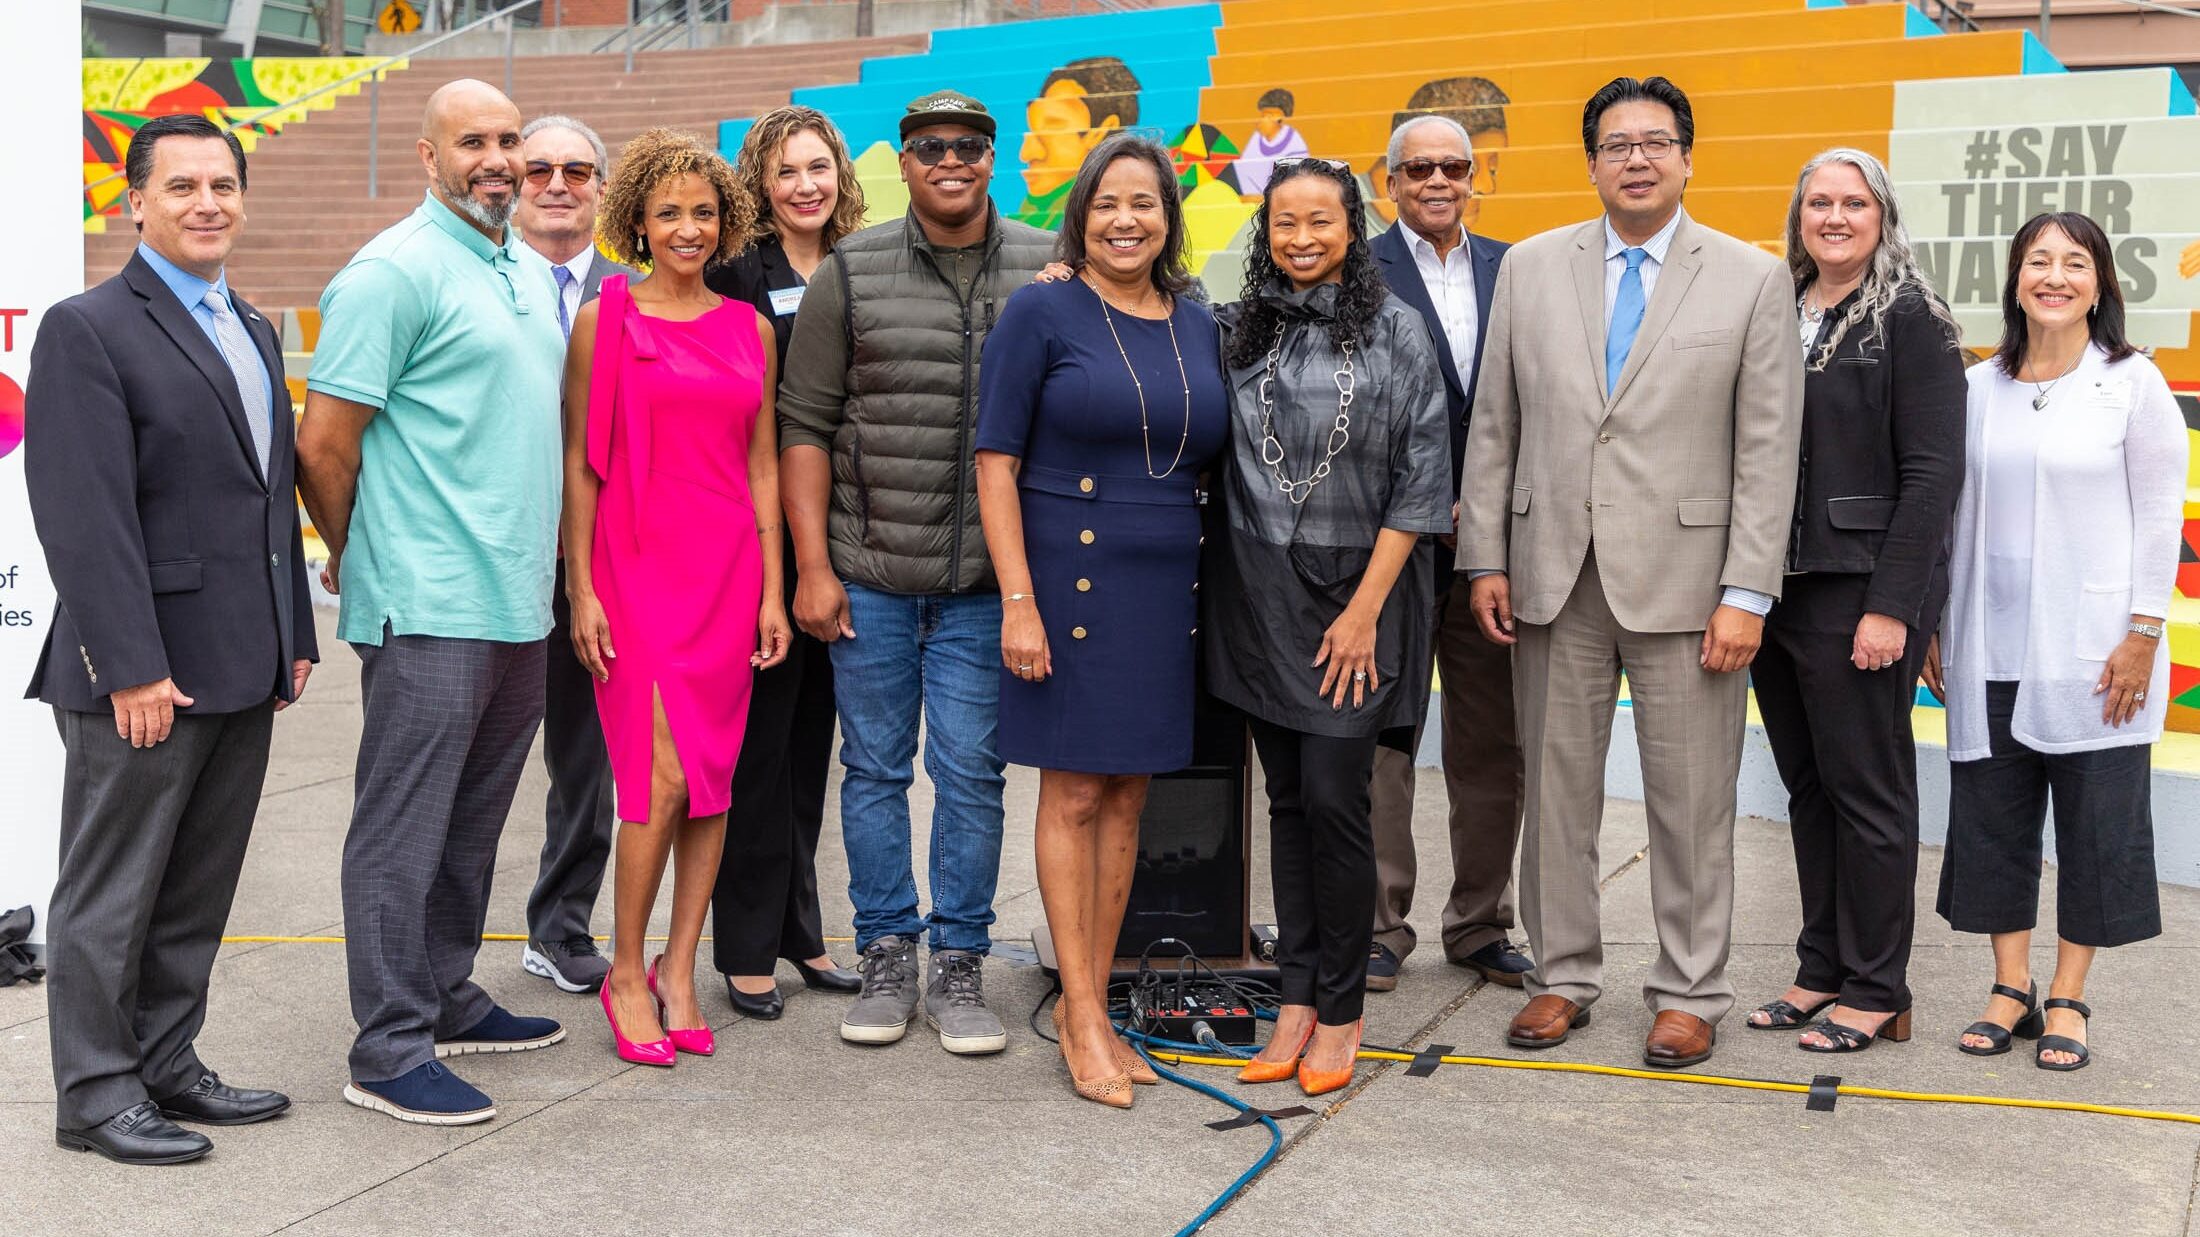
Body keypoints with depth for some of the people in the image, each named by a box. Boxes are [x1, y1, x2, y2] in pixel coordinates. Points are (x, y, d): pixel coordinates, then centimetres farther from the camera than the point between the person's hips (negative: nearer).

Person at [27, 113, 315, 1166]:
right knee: (112, 892, 4)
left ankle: (166, 1065, 27)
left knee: (198, 891, 15)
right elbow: (85, 518, -16)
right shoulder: (88, 329, -9)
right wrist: (133, 668, -20)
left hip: (242, 672, 8)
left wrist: (294, 638, 14)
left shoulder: (252, 331, 16)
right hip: (142, 673, -7)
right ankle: (94, 1093, 15)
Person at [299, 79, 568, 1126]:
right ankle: (389, 1051, 5)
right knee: (404, 828, -2)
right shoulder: (395, 272, -11)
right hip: (429, 608, -8)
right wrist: (356, 560, 2)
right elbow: (322, 445, -12)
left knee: (471, 823, 16)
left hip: (516, 600, 8)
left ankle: (447, 1001, 29)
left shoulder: (534, 275, 15)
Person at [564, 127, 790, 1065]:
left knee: (714, 776, 4)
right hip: (636, 565, -4)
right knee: (664, 771, -11)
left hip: (727, 569, 4)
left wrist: (773, 590, 8)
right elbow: (578, 465, 0)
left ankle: (679, 972, 16)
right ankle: (626, 973, 6)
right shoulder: (604, 321, 1)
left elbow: (762, 467, 13)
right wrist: (581, 590, -5)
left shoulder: (750, 329, 11)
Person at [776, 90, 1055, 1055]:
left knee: (970, 771, 3)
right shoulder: (849, 273, 2)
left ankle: (959, 968, 15)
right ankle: (887, 958, 20)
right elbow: (805, 426, 1)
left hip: (986, 578, 0)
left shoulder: (1049, 271, 4)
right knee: (874, 766, 8)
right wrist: (812, 566, -4)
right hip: (867, 570, 0)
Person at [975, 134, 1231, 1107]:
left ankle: (1091, 1005, 19)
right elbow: (996, 460, -7)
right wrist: (1018, 599, -14)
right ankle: (1080, 1016, 9)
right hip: (1069, 577, -5)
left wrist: (1210, 590, 9)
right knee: (1074, 794, 0)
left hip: (1166, 588, 5)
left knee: (1128, 796, 9)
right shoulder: (1041, 313, -4)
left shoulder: (1197, 325, 11)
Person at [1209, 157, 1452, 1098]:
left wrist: (1366, 607, -10)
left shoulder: (1395, 331, -3)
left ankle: (1341, 1011, 10)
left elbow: (1420, 478, -4)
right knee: (1287, 800, 8)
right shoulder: (1236, 331, 6)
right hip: (1257, 593, 3)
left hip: (1358, 591, -3)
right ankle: (1297, 1001, 17)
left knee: (1333, 799, -5)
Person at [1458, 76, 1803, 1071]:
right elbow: (1494, 426, 9)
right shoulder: (1531, 268, 8)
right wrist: (1485, 558, 3)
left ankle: (1690, 992, 18)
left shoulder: (1753, 279, 1)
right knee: (1556, 786, 10)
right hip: (1553, 576, 3)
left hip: (1683, 578, -2)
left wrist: (1747, 593, -9)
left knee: (1691, 799, 4)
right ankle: (1563, 976, 24)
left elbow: (1768, 450, -3)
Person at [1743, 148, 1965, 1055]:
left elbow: (1933, 473, -11)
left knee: (1867, 790, 2)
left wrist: (1891, 606, -17)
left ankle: (1875, 991, 13)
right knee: (1808, 787, 12)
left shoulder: (1910, 320, -5)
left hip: (1860, 595, -6)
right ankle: (1821, 971, 23)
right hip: (1776, 593, 6)